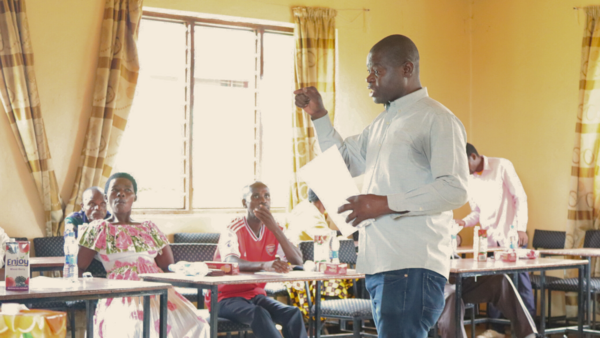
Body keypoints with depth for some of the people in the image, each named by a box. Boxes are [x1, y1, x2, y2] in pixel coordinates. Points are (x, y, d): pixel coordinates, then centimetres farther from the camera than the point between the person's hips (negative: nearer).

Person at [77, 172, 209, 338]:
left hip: (159, 291, 3)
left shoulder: (150, 228, 23)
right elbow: (77, 270, 10)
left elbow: (169, 265, 19)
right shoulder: (98, 229, 15)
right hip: (121, 294, -3)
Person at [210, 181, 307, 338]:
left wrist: (274, 228, -20)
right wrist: (265, 265, -51)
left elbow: (297, 261, -10)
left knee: (293, 314, -23)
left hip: (256, 295, 5)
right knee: (259, 314, -35)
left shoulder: (274, 229, 4)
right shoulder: (234, 229, -13)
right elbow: (231, 263, -33)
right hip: (227, 297, -5)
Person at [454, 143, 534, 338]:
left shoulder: (502, 166, -8)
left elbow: (520, 197, -8)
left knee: (520, 278, -2)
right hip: (490, 239, 5)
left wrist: (521, 228, -15)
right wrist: (464, 222, -6)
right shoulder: (469, 180, 9)